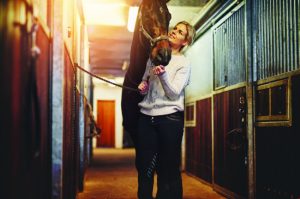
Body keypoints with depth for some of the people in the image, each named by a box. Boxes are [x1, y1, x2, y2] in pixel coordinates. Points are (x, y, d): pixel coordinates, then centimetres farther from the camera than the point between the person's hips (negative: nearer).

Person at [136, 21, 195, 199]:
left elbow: (174, 93, -10)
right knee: (143, 164, 8)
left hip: (170, 117, -4)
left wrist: (162, 74, -24)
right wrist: (143, 86, 2)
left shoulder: (184, 63, 0)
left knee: (168, 168, 2)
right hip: (146, 116, 4)